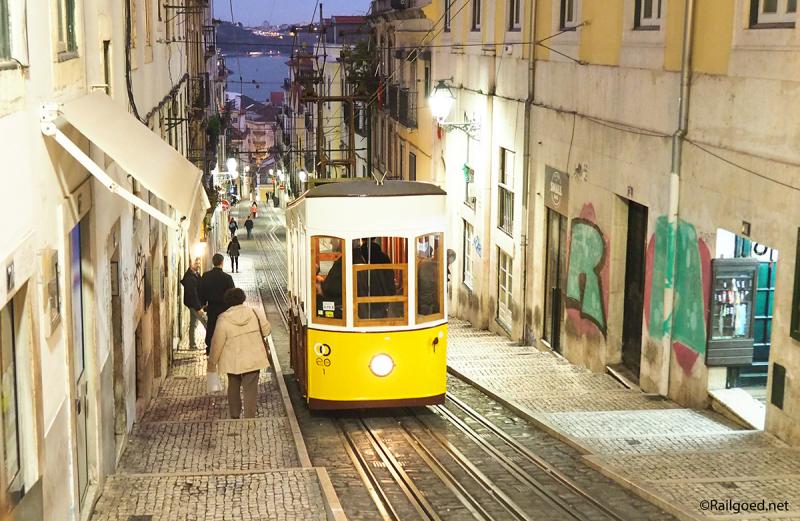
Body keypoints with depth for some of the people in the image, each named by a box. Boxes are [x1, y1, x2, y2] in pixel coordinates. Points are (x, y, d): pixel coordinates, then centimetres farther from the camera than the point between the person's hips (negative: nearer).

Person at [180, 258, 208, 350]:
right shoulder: (189, 277, -22)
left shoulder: (196, 274, 8)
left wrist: (202, 304, 14)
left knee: (193, 324, 15)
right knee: (206, 323, -5)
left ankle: (192, 345, 22)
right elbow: (192, 293, -24)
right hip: (194, 304, -10)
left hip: (195, 304, 10)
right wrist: (198, 307, -24)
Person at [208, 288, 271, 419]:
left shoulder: (223, 320, -13)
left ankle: (234, 416, 27)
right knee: (250, 388, 5)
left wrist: (212, 361, 3)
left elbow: (217, 343, -9)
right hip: (253, 359, 0)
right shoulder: (255, 313, -9)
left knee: (233, 387, 20)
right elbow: (266, 330, 2)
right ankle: (249, 417, 1)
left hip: (232, 361, 0)